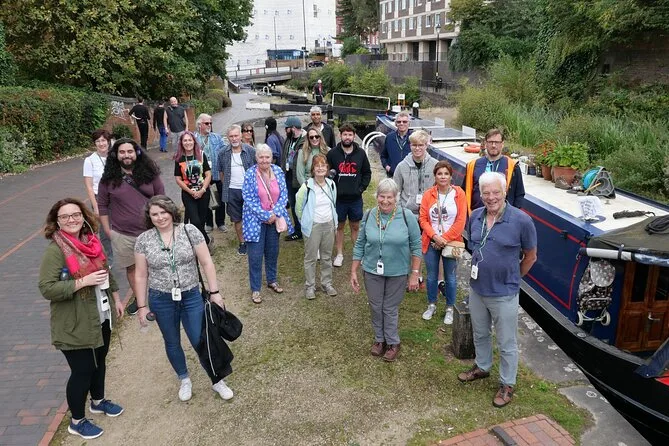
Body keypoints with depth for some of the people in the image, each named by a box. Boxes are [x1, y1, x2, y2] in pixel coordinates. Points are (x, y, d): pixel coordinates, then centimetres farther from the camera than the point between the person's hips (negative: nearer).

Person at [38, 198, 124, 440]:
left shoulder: (90, 241, 1)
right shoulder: (54, 250, -20)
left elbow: (106, 272, 15)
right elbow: (47, 289, -25)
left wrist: (116, 298, 17)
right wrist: (83, 282, -29)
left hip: (101, 317, 7)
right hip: (76, 325, -7)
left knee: (99, 360, 23)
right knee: (82, 370, 5)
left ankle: (98, 401, 47)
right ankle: (77, 421, 26)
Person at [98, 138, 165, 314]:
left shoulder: (149, 173, -2)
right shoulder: (109, 179, -3)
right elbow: (102, 206, 4)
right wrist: (107, 230, 2)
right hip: (122, 234, 1)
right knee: (131, 267, 15)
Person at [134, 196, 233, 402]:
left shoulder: (190, 231, -8)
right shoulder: (144, 240, -5)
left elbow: (206, 263, -4)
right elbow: (141, 275, 1)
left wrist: (214, 292, -6)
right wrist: (142, 306, 2)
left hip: (192, 296, -1)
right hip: (161, 300, 1)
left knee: (200, 341, 3)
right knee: (172, 343, 16)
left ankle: (217, 381, 24)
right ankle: (184, 380, 39)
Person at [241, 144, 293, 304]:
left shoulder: (278, 171, -2)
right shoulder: (250, 174, -12)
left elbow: (284, 195, -1)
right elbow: (248, 199, -13)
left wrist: (274, 214, -14)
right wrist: (265, 215, -17)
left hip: (274, 218, 4)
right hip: (256, 220, -4)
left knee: (273, 251, 16)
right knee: (256, 256, 0)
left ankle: (272, 280, 36)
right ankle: (255, 289, 13)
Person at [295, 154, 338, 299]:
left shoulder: (331, 184, 2)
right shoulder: (307, 186, -14)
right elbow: (298, 207, -5)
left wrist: (333, 220, 12)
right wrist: (305, 222, 2)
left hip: (329, 225, 4)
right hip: (313, 226, -4)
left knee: (327, 256, 16)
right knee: (311, 257, 6)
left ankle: (327, 283, 30)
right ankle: (310, 286, 20)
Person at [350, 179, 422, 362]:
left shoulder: (407, 216, -13)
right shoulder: (369, 215, -5)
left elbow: (416, 246, -7)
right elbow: (360, 245, 2)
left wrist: (414, 274, -9)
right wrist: (354, 272, 3)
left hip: (397, 273, -2)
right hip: (372, 271, 3)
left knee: (391, 309, 9)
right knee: (376, 307, 14)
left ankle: (393, 343, 29)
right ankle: (379, 339, 35)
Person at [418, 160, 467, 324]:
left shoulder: (459, 194, -7)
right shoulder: (428, 194, -3)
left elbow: (461, 221, -10)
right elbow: (423, 219, -3)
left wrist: (445, 238, -14)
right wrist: (435, 236, -16)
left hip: (451, 242, -1)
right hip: (431, 243, 1)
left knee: (450, 277, 10)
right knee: (432, 276, 13)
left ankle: (449, 309, 27)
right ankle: (431, 305, 32)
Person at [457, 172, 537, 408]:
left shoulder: (521, 221, -18)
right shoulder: (475, 216, -4)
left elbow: (530, 256, -4)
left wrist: (511, 279, 4)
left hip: (504, 294, -5)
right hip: (477, 289, 5)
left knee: (507, 343, 11)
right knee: (480, 334, 24)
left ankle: (507, 384, 29)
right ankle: (482, 367, 47)